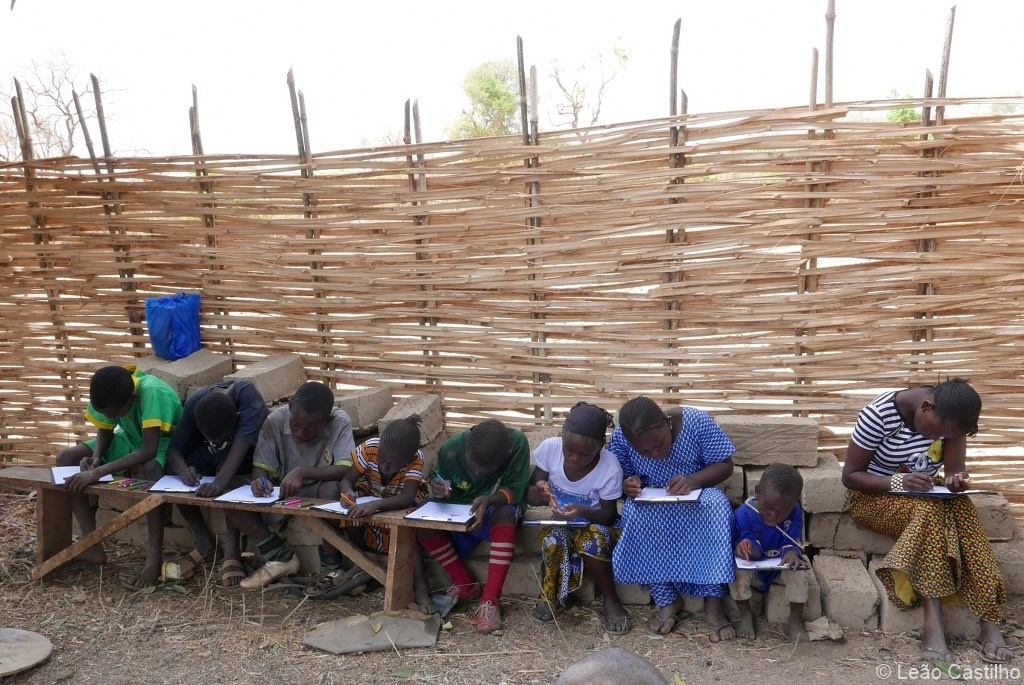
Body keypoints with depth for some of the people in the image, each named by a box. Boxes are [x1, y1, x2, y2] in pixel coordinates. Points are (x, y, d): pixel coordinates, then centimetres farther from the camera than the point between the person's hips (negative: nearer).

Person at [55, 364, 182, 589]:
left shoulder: (151, 392, -35)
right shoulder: (110, 394, -17)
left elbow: (148, 451, -40)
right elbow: (105, 431, 0)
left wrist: (99, 472, -44)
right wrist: (96, 458, -19)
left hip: (164, 444, -7)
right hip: (132, 441, 7)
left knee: (149, 470, -41)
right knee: (66, 458, -8)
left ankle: (155, 558, -32)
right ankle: (92, 546, -7)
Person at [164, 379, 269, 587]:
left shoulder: (246, 393, -35)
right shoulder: (195, 403, -23)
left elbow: (240, 445, -45)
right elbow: (174, 449, -22)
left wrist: (220, 482, -58)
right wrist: (183, 470, -44)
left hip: (250, 455, -4)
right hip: (211, 457, 4)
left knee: (228, 473, -36)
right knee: (173, 472, -21)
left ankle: (231, 549, -29)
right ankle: (205, 543, -8)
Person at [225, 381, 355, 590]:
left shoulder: (340, 423, -22)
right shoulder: (275, 420, -15)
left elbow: (347, 470, -32)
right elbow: (261, 466, -11)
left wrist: (302, 472, -42)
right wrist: (260, 481, -34)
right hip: (284, 492, 4)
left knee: (331, 489, -39)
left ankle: (330, 564, -16)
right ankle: (280, 557, -7)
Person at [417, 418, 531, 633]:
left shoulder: (517, 443, -27)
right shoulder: (451, 450, -22)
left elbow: (515, 490, -23)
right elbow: (445, 492, -5)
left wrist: (488, 500, -42)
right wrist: (440, 491, -29)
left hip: (497, 508, -2)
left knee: (505, 514, -37)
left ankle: (490, 599, -30)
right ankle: (466, 584, -9)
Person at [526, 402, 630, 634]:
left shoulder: (610, 467, -25)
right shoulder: (550, 448, -20)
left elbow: (609, 515, -14)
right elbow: (529, 496, -11)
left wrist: (583, 512, -35)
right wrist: (538, 493, -36)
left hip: (594, 522, -1)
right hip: (559, 522, 2)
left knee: (594, 539, -34)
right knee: (553, 537, -32)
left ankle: (610, 599, -10)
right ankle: (549, 592, -5)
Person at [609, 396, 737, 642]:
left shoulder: (697, 422, -21)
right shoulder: (621, 437, -17)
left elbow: (725, 465, -13)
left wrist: (692, 481, -32)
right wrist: (629, 485, -27)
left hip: (697, 494, -1)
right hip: (652, 502, 1)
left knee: (717, 507, -34)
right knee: (635, 514, -32)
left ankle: (713, 604, -28)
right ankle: (668, 602, -23)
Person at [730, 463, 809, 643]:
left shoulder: (795, 514, -14)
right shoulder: (744, 513, -21)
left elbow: (793, 544, -15)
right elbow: (748, 544, -22)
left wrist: (792, 553, -41)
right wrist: (747, 548, -48)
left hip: (782, 567, 1)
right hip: (754, 567, -1)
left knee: (798, 571, -30)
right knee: (737, 571, -31)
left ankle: (796, 619, -9)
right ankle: (745, 614, -7)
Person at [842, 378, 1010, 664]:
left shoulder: (948, 417, -10)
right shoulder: (879, 414, -24)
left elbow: (955, 468, -7)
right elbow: (850, 476, -18)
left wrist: (958, 480, -31)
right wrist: (899, 482, -33)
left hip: (926, 494, 5)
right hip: (875, 495, -4)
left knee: (962, 508, -28)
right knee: (930, 512, -34)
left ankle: (989, 620, -29)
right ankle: (933, 622, -36)